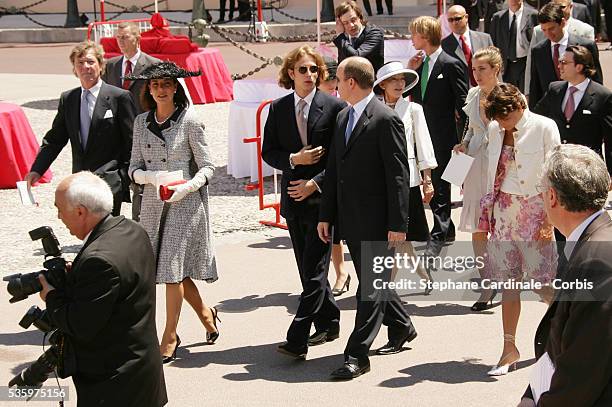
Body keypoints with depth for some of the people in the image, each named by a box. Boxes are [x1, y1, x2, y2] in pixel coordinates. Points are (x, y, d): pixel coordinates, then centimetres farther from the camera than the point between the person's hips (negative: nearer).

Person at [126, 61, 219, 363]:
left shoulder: (189, 120, -6)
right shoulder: (141, 122, 7)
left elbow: (207, 167, -4)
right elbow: (135, 168, 7)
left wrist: (185, 187, -20)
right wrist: (150, 176, -14)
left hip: (185, 203, -4)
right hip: (153, 203, 5)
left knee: (173, 267, -6)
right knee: (170, 268, 9)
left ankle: (170, 337, 4)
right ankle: (205, 313, 33)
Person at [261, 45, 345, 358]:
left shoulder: (334, 107, -5)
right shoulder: (278, 109, 7)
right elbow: (268, 152, 9)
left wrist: (315, 183, -12)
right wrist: (293, 159, -10)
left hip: (322, 198, -5)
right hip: (293, 200, 5)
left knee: (315, 270, -8)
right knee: (308, 269, 13)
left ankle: (297, 340, -11)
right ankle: (328, 323, 29)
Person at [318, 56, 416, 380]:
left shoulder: (386, 120, -13)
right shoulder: (342, 117, 12)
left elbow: (398, 176, -15)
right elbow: (333, 170, 15)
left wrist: (397, 225, -17)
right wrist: (326, 215, 12)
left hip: (376, 219, -9)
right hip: (351, 219, 9)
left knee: (371, 285, -4)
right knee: (371, 280, 19)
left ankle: (357, 355, -1)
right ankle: (401, 327, 38)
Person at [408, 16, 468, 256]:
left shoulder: (451, 65, -12)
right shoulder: (420, 63, 9)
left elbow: (463, 103, -10)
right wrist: (409, 71, -4)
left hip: (443, 137, -7)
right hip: (423, 135, 7)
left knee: (440, 187, -1)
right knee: (432, 185, 15)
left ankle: (438, 236, 6)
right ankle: (447, 230, 28)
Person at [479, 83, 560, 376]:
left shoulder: (543, 127, -8)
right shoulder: (495, 130, 7)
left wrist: (549, 218, -11)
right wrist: (487, 211, 10)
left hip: (533, 213, -4)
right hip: (503, 212, 5)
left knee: (541, 281, -2)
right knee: (508, 281, 4)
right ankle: (509, 349, 9)